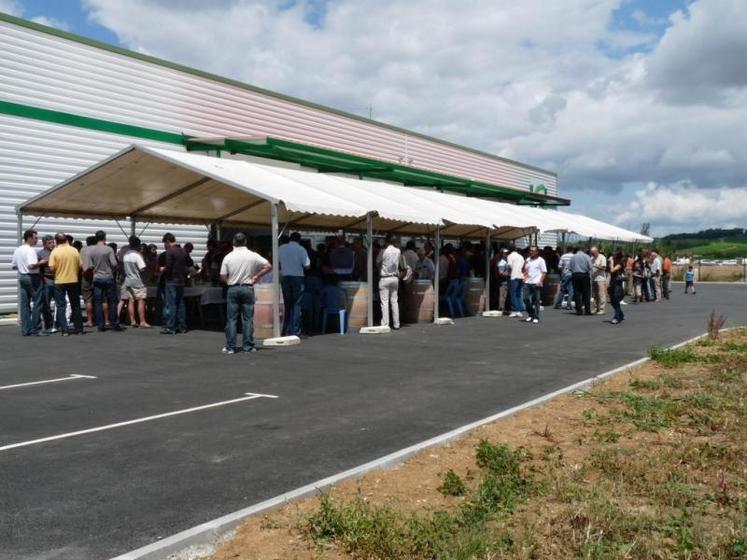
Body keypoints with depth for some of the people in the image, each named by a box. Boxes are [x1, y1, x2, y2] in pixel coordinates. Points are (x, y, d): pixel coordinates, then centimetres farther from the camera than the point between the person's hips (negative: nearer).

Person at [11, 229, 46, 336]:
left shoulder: (17, 250, 11)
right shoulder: (31, 250, -15)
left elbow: (14, 266, 16)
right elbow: (31, 265, -27)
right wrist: (40, 263, -11)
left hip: (22, 277, 8)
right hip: (32, 278, -8)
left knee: (24, 304, 7)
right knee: (37, 303, -1)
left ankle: (25, 329, 9)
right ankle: (35, 329, 0)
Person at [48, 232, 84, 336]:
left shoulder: (55, 251, -7)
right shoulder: (74, 250, -1)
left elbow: (51, 268, -12)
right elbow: (80, 266, 0)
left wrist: (58, 269, 9)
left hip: (59, 282, -2)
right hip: (73, 281, 2)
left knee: (61, 306, 4)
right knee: (76, 306, 12)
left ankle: (64, 330, -2)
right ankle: (78, 329, 15)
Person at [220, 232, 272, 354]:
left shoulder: (228, 257, -3)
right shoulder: (253, 255, -2)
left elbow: (222, 276, -4)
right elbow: (269, 266, -7)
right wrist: (256, 277, 1)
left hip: (233, 289, 0)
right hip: (247, 288, 0)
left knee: (231, 319, 5)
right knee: (248, 319, 5)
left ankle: (230, 347, 5)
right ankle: (248, 346, 5)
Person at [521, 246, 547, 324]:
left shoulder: (541, 260, 0)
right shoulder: (528, 260, 16)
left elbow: (544, 272, -3)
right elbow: (525, 270, 24)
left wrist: (540, 281, -14)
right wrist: (524, 276, 2)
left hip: (536, 283, -5)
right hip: (527, 282, 5)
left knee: (536, 301, -1)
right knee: (526, 299, 0)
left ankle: (536, 317, 5)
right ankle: (531, 315, 17)